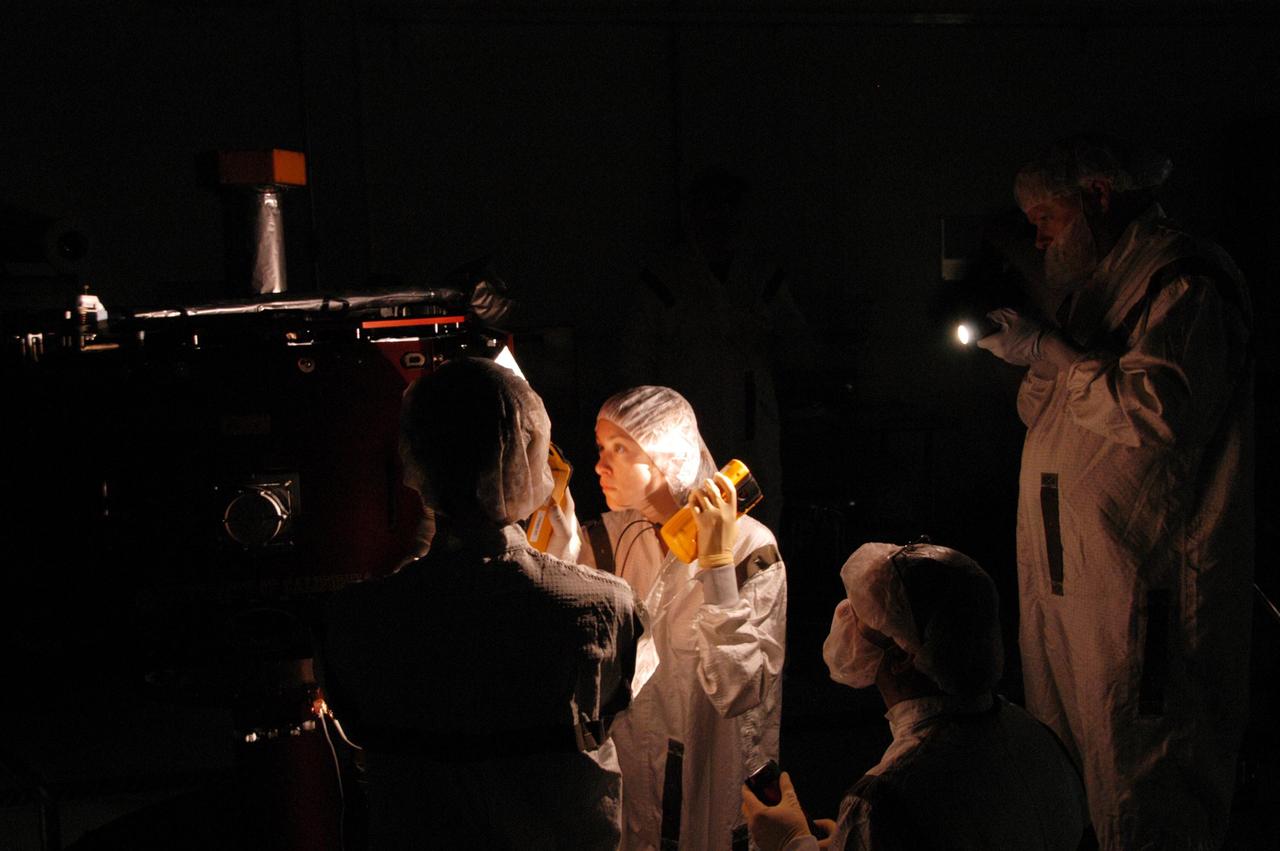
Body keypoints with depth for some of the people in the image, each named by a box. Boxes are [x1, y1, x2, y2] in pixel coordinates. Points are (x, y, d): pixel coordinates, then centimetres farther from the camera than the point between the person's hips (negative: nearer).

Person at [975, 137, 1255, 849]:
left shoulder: (1184, 284, -9)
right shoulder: (1099, 286, 21)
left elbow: (1158, 409, -24)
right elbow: (1046, 417, 26)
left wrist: (1047, 351, -15)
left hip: (1140, 573, -9)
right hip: (1067, 572, 9)